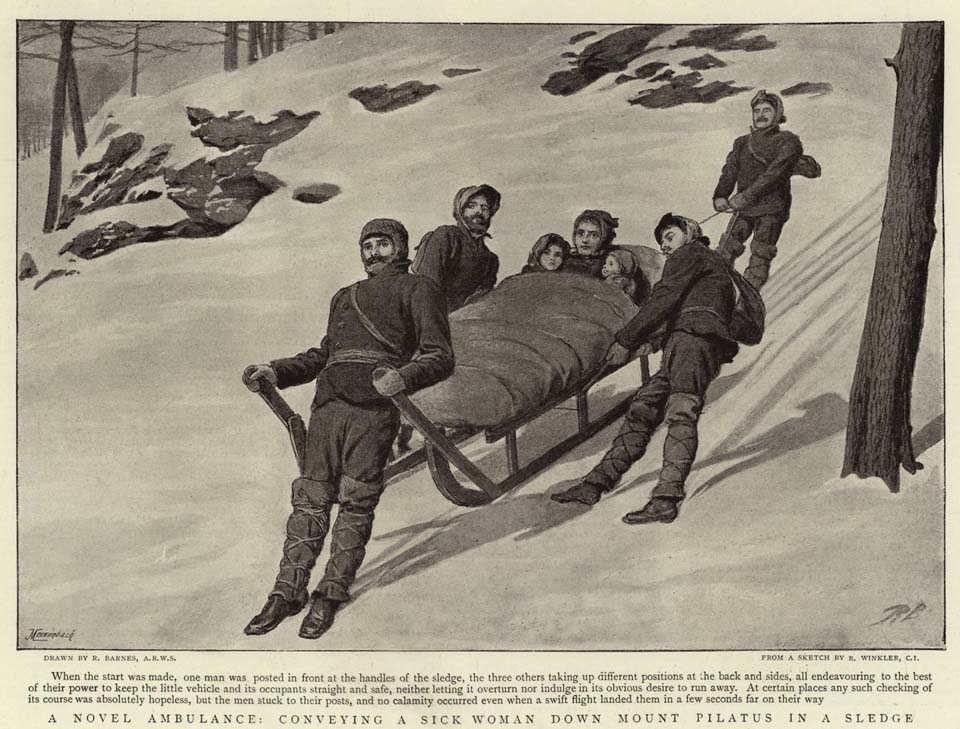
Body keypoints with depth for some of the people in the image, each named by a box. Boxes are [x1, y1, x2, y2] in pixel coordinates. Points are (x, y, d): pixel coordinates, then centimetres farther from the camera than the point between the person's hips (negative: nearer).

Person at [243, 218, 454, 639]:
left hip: (375, 405, -5)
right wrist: (277, 372, 20)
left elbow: (439, 356, 1)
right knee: (311, 498, 0)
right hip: (328, 403, 5)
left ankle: (331, 593, 5)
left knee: (356, 502, -4)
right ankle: (289, 590, 4)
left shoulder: (418, 290, 12)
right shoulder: (345, 297, 32)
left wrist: (403, 377, -19)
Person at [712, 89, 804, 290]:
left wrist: (747, 196, -22)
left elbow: (774, 173, -13)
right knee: (725, 253, -5)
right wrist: (720, 196, -12)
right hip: (743, 209, 5)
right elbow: (730, 172, 9)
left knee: (759, 258, -9)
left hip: (771, 208, -5)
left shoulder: (787, 141, 1)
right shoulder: (742, 143, 18)